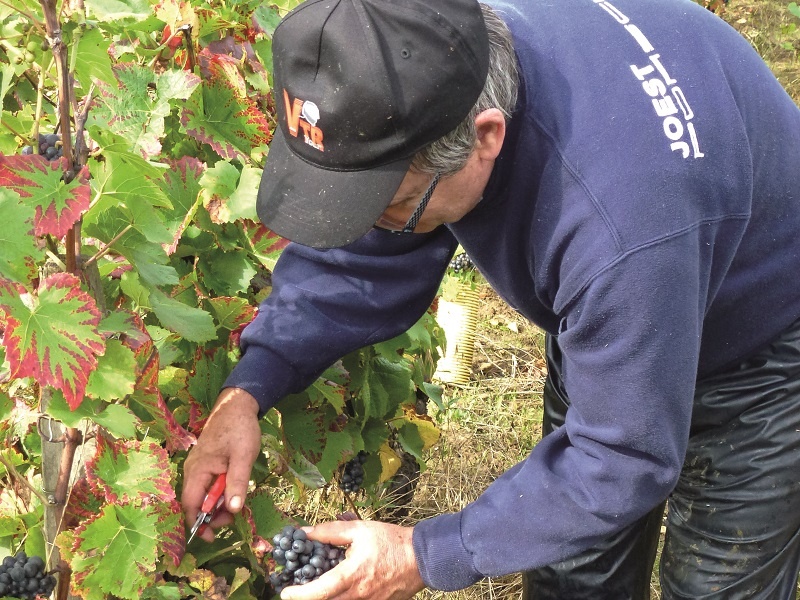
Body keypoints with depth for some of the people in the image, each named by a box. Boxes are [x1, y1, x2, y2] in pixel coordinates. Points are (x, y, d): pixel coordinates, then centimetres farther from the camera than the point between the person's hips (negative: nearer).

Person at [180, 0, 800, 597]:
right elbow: (357, 256, -11)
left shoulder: (626, 219, -47)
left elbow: (622, 461, -33)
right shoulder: (431, 60, -26)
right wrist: (248, 388, -24)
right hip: (600, 318, 6)